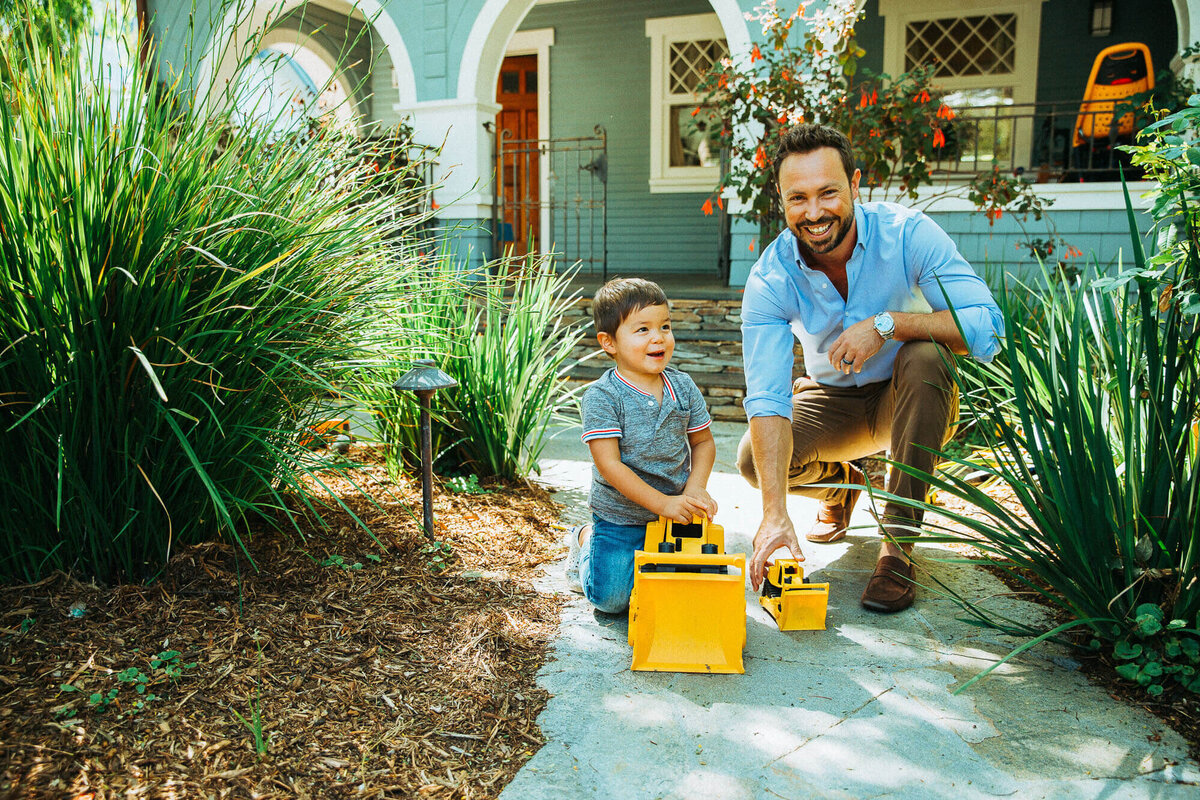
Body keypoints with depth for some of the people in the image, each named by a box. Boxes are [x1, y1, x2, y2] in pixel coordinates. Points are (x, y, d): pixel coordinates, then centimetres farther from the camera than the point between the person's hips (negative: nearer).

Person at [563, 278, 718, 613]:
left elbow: (703, 441, 9)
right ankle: (586, 539, 19)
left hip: (675, 512, 4)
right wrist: (663, 503, -26)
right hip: (618, 517, -4)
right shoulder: (602, 396, -16)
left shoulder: (683, 387, -1)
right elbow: (609, 464, -20)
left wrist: (695, 488, -10)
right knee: (611, 598, -11)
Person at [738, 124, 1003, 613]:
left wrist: (887, 324, -39)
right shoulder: (769, 280, -21)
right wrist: (775, 513, -42)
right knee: (754, 459, -23)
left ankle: (899, 542, -25)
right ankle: (840, 484, 15)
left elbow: (987, 326, -30)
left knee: (925, 353, -34)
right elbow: (766, 397, -31)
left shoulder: (908, 234, -23)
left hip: (909, 398, -1)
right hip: (832, 402, 2)